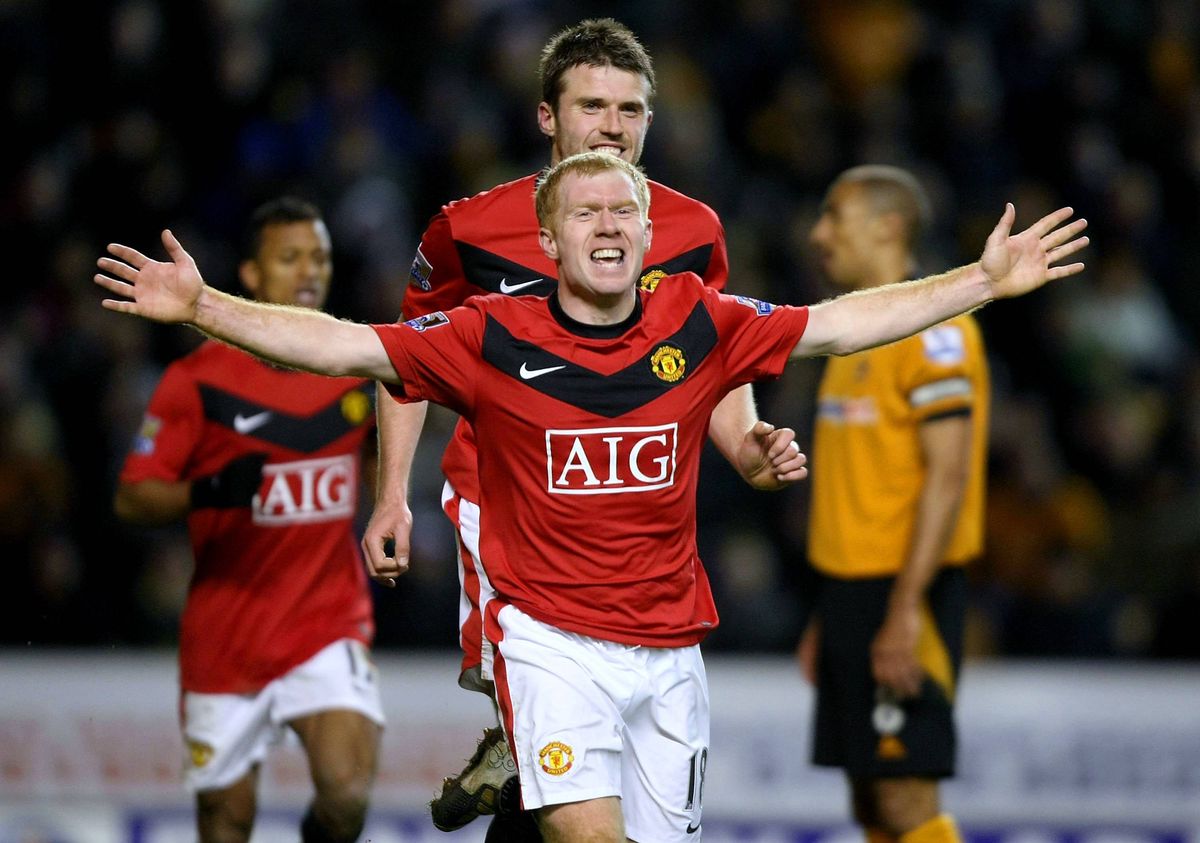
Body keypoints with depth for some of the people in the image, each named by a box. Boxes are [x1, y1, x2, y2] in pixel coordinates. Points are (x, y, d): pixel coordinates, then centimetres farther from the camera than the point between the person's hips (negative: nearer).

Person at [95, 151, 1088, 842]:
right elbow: (338, 345, -7)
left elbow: (839, 323, 8)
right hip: (552, 639, -3)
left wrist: (987, 279, 7)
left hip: (670, 643, 3)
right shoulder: (493, 336, -6)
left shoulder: (700, 324, 1)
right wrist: (200, 306, -16)